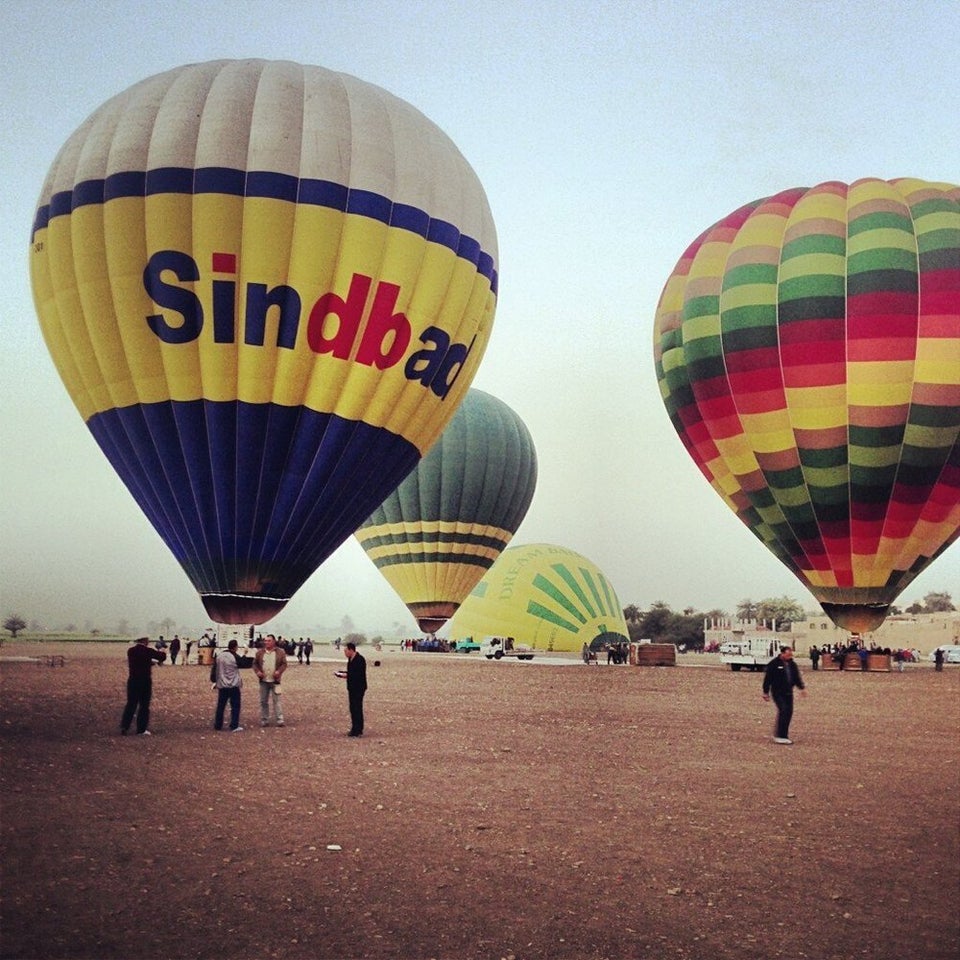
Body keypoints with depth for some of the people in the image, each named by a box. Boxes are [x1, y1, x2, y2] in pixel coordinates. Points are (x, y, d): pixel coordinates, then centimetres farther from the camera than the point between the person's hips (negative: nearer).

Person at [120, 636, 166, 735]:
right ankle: (142, 729, 7)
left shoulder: (130, 651, 3)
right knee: (144, 705, 5)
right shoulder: (147, 651, -12)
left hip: (132, 681, 4)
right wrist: (162, 652, 17)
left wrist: (152, 662, 23)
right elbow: (162, 657, -6)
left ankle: (124, 727, 8)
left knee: (131, 704, 12)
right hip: (145, 681, -4)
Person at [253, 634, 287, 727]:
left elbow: (284, 663, 0)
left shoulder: (280, 652, -1)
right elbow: (255, 663, 9)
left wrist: (279, 671, -17)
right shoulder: (260, 652, 5)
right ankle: (264, 720, 17)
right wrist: (257, 671, -8)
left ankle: (279, 720, 1)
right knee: (263, 701, 8)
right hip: (263, 681, 3)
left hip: (275, 681, -3)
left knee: (276, 700, -2)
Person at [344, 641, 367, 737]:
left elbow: (359, 674, -22)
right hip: (352, 688, 10)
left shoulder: (360, 659, -17)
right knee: (353, 708, 14)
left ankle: (358, 730, -1)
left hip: (358, 688, -10)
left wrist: (347, 676, -21)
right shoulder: (350, 659, 12)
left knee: (357, 708, -6)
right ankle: (355, 729, 22)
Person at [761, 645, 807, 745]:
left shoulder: (792, 664, 10)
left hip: (788, 692, 7)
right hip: (778, 692, -6)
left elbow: (797, 677, 17)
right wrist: (766, 692, -7)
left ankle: (784, 735, 14)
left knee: (789, 712, 3)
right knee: (783, 710, -16)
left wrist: (802, 688, 4)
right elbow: (767, 678, -7)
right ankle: (779, 736, -13)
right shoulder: (774, 664, -9)